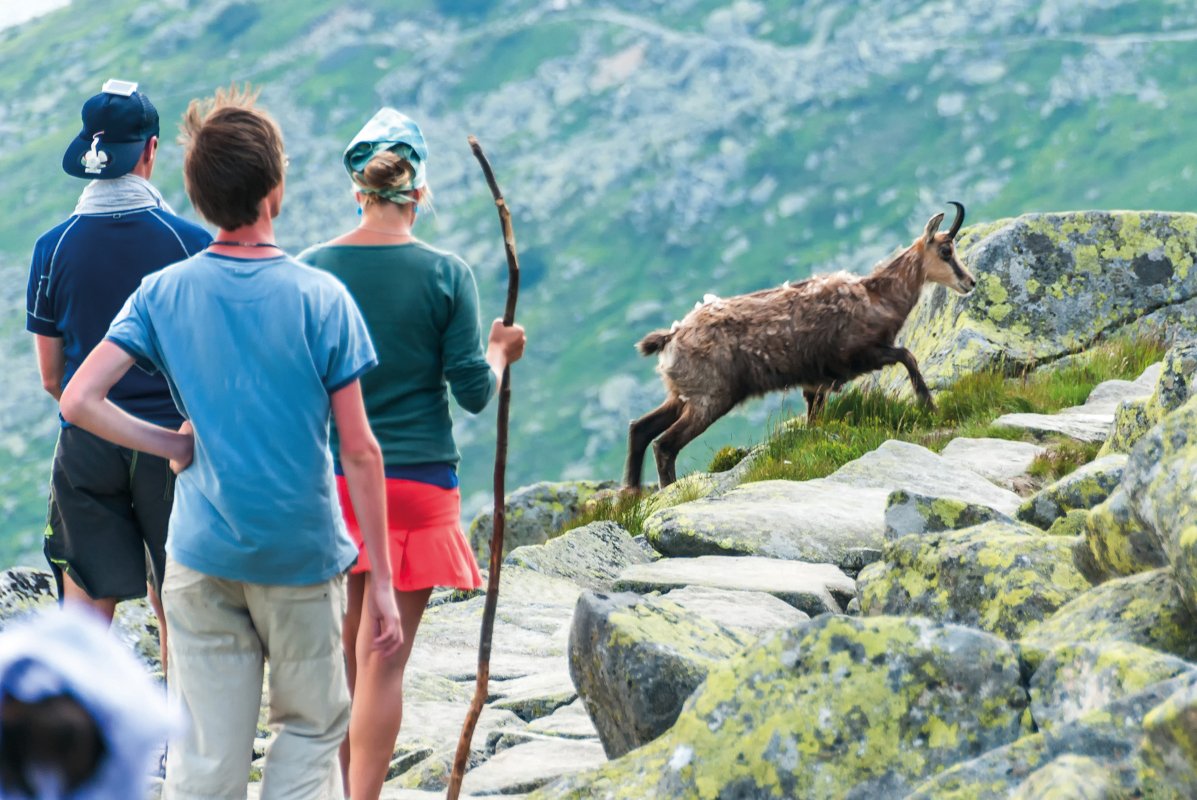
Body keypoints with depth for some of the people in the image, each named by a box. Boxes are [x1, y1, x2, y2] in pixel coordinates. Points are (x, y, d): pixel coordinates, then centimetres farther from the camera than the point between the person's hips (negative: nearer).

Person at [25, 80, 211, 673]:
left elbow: (50, 376, 3)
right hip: (176, 444, -1)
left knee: (86, 615, 6)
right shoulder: (192, 243, -8)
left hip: (86, 446, 1)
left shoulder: (54, 246, -4)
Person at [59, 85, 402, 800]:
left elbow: (79, 401, -12)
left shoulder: (162, 295, -3)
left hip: (201, 555, 2)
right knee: (312, 727, 16)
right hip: (303, 553, -2)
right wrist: (382, 581, -3)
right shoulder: (321, 298, -10)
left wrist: (175, 444, 1)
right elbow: (360, 452, -9)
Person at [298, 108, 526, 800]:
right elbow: (474, 392, -6)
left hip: (332, 477, 2)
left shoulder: (312, 269, -2)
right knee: (384, 659, 0)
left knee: (342, 651, 14)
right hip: (418, 481, -2)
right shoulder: (447, 274, -7)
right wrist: (500, 353, 14)